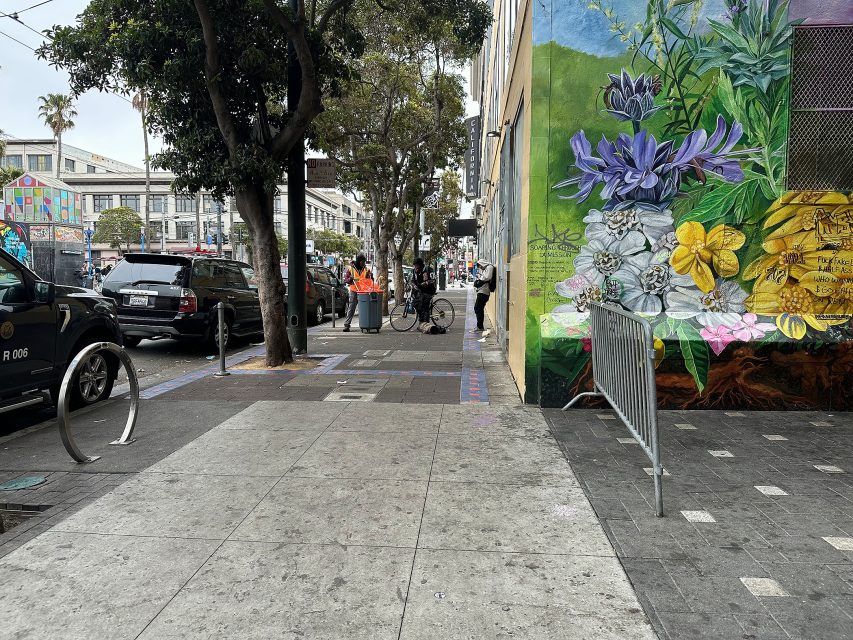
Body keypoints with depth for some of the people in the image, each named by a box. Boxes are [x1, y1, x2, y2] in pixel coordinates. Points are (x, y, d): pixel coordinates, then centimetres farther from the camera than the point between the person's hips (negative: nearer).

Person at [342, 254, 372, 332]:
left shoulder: (366, 269, 9)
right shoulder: (350, 268, 3)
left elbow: (370, 281, 12)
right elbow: (345, 280, 3)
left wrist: (370, 276, -9)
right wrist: (350, 279, -16)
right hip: (354, 291, -2)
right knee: (351, 308, -4)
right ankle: (346, 325, -2)